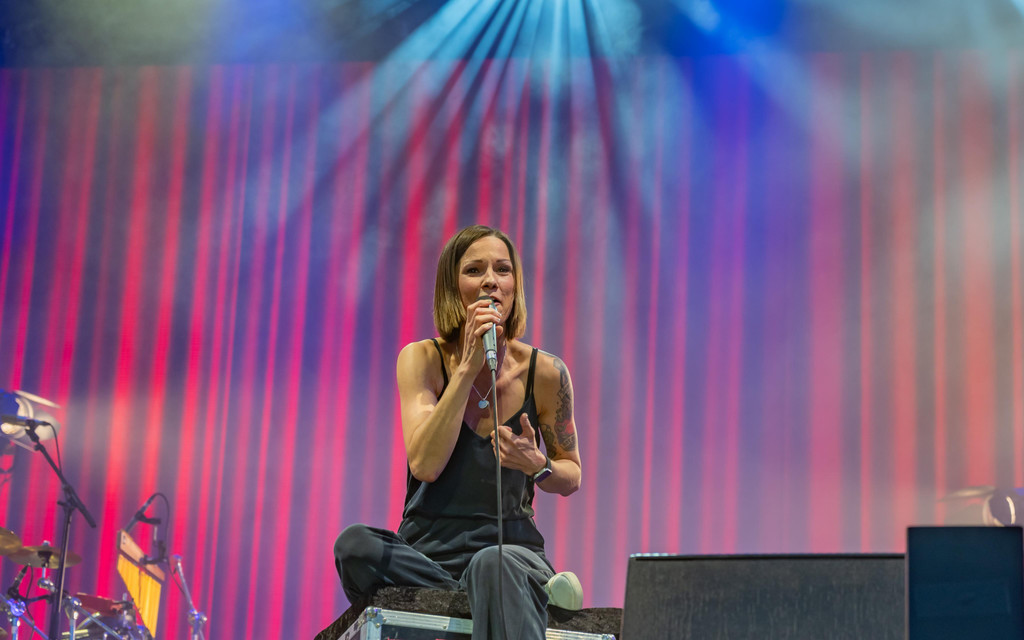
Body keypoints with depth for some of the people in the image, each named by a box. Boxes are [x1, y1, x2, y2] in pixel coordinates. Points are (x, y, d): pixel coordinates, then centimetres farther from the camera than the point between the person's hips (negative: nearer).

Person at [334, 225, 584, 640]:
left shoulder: (544, 372, 0)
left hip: (513, 546, -2)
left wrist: (537, 466, -10)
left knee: (493, 565, -38)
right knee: (354, 545, -31)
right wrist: (468, 368, -18)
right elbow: (424, 465, -15)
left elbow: (571, 477, 14)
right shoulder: (422, 360, 0)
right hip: (428, 553, 2)